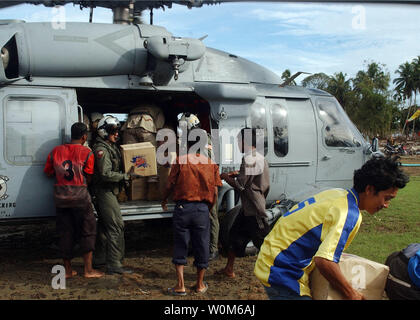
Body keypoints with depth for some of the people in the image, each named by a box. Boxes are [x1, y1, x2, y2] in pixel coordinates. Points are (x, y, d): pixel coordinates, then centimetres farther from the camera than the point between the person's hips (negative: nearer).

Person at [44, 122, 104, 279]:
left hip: (60, 196, 4)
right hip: (80, 196, -4)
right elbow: (88, 178, -3)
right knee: (87, 231, 6)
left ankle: (68, 269, 19)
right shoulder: (87, 153, -5)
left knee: (65, 233, 12)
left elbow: (48, 172, 13)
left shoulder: (56, 151, 5)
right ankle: (88, 269, 5)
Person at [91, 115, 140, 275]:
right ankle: (114, 264, -8)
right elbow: (106, 174, -24)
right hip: (105, 192, -11)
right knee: (116, 226, -11)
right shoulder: (101, 149, -16)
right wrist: (127, 176, -22)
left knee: (104, 225, 18)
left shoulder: (111, 147, 15)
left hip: (108, 192, 11)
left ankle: (100, 258, 31)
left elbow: (116, 168, 22)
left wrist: (128, 173, 7)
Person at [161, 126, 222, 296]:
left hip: (182, 207, -2)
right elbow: (215, 192, 4)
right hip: (202, 209, 2)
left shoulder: (180, 160, -3)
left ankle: (180, 285, 7)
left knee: (180, 246, 8)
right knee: (201, 246, 12)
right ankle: (200, 284, 23)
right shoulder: (211, 163, 4)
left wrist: (164, 200, 16)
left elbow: (170, 184, -2)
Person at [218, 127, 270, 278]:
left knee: (263, 240, -5)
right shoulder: (260, 157, 13)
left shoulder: (249, 158, -19)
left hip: (254, 210, -10)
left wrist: (225, 177, -3)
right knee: (235, 233, 17)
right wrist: (238, 174, 17)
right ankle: (229, 269, 28)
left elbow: (240, 185, -20)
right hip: (248, 207, 10)